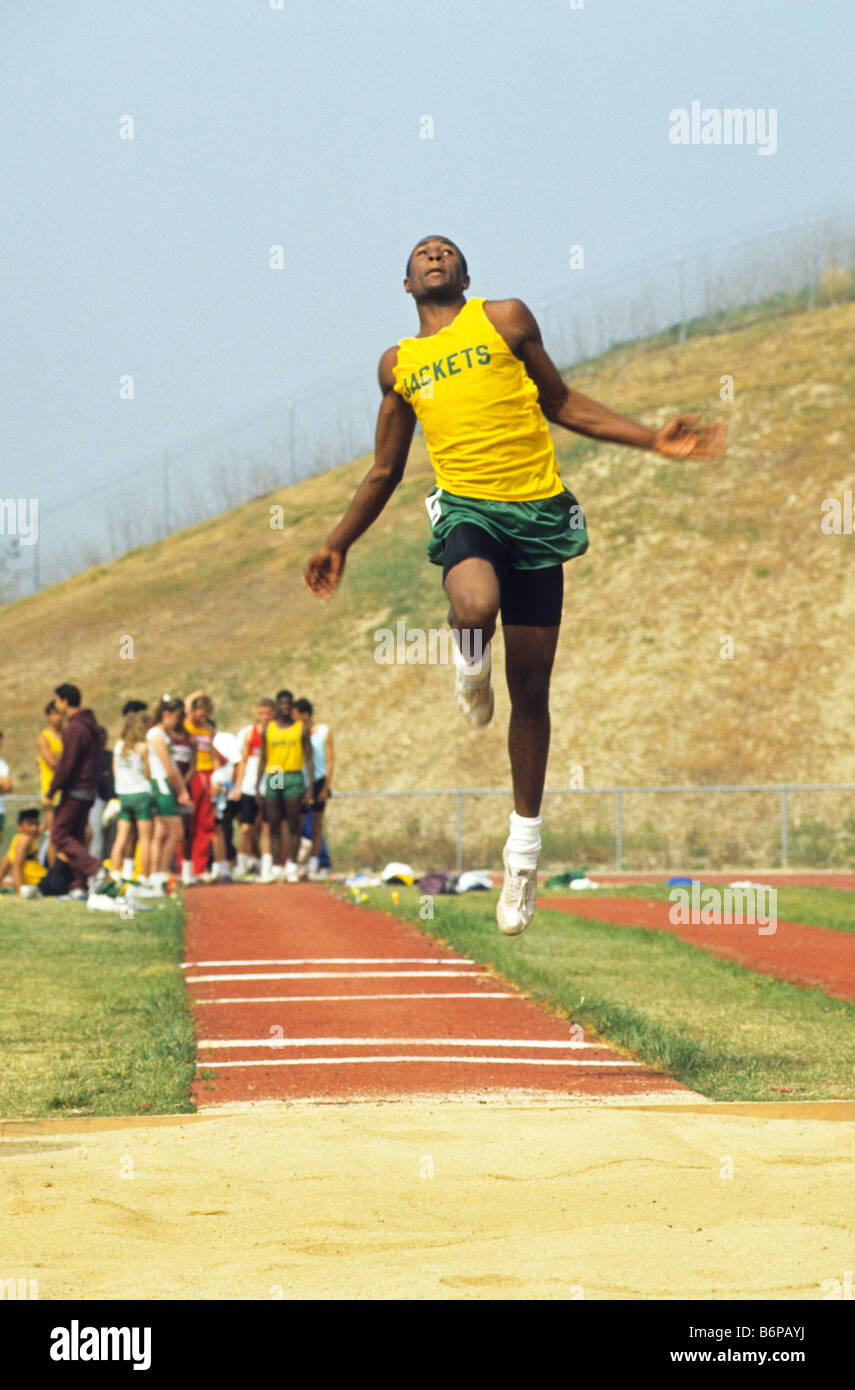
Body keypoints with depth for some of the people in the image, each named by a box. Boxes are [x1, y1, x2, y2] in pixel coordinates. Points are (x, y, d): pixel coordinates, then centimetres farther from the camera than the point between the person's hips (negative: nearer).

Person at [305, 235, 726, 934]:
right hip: (466, 504, 0)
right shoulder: (398, 364, 15)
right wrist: (338, 545, 27)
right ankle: (471, 667, 2)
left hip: (537, 508, 0)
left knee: (530, 688, 3)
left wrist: (653, 439, 9)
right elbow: (385, 470, 25)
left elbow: (562, 402, 18)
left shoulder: (506, 320, 11)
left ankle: (525, 842, 16)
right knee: (475, 607, -36)